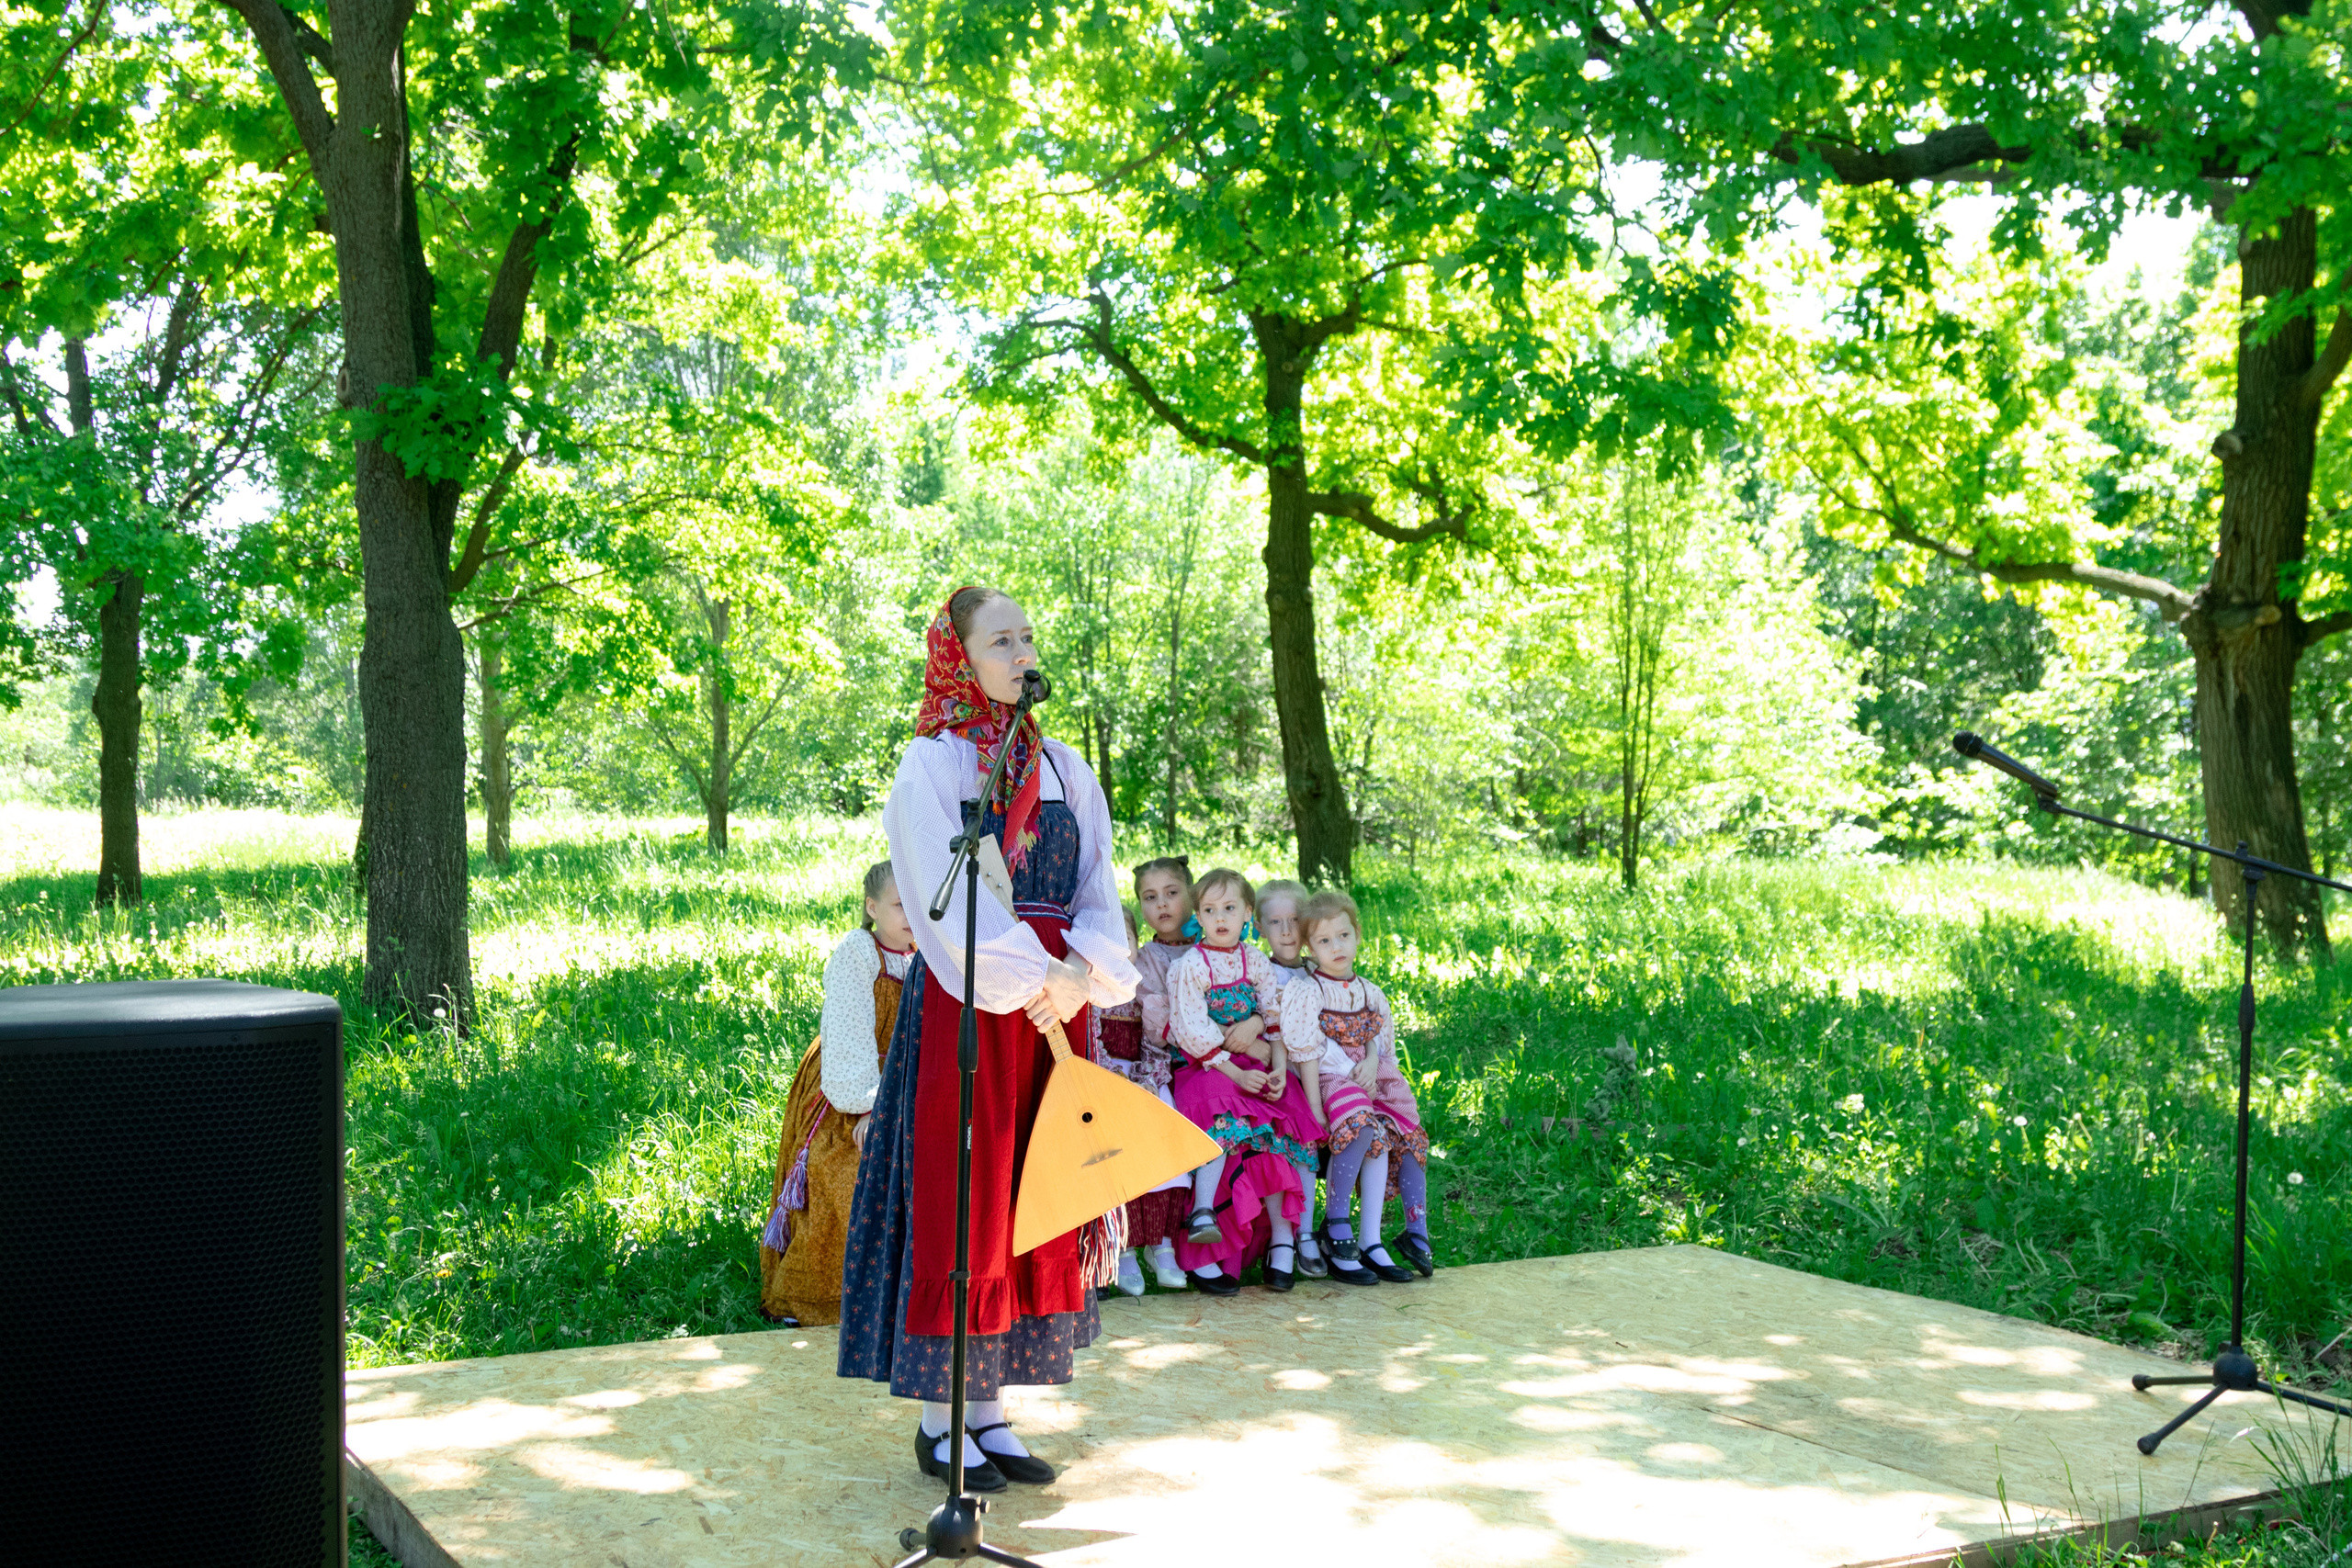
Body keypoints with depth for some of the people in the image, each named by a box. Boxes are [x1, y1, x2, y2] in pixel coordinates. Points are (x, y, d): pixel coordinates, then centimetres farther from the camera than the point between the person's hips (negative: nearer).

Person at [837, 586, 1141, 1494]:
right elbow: (949, 899, -14)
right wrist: (1036, 978, -17)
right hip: (964, 1003, -6)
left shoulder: (1062, 766, 12)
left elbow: (1098, 888, 7)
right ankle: (940, 1419, 10)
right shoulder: (931, 765, -4)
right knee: (955, 1202, -1)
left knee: (1028, 1198, 8)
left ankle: (988, 1407, 18)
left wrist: (1084, 971, -11)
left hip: (1053, 999, 6)